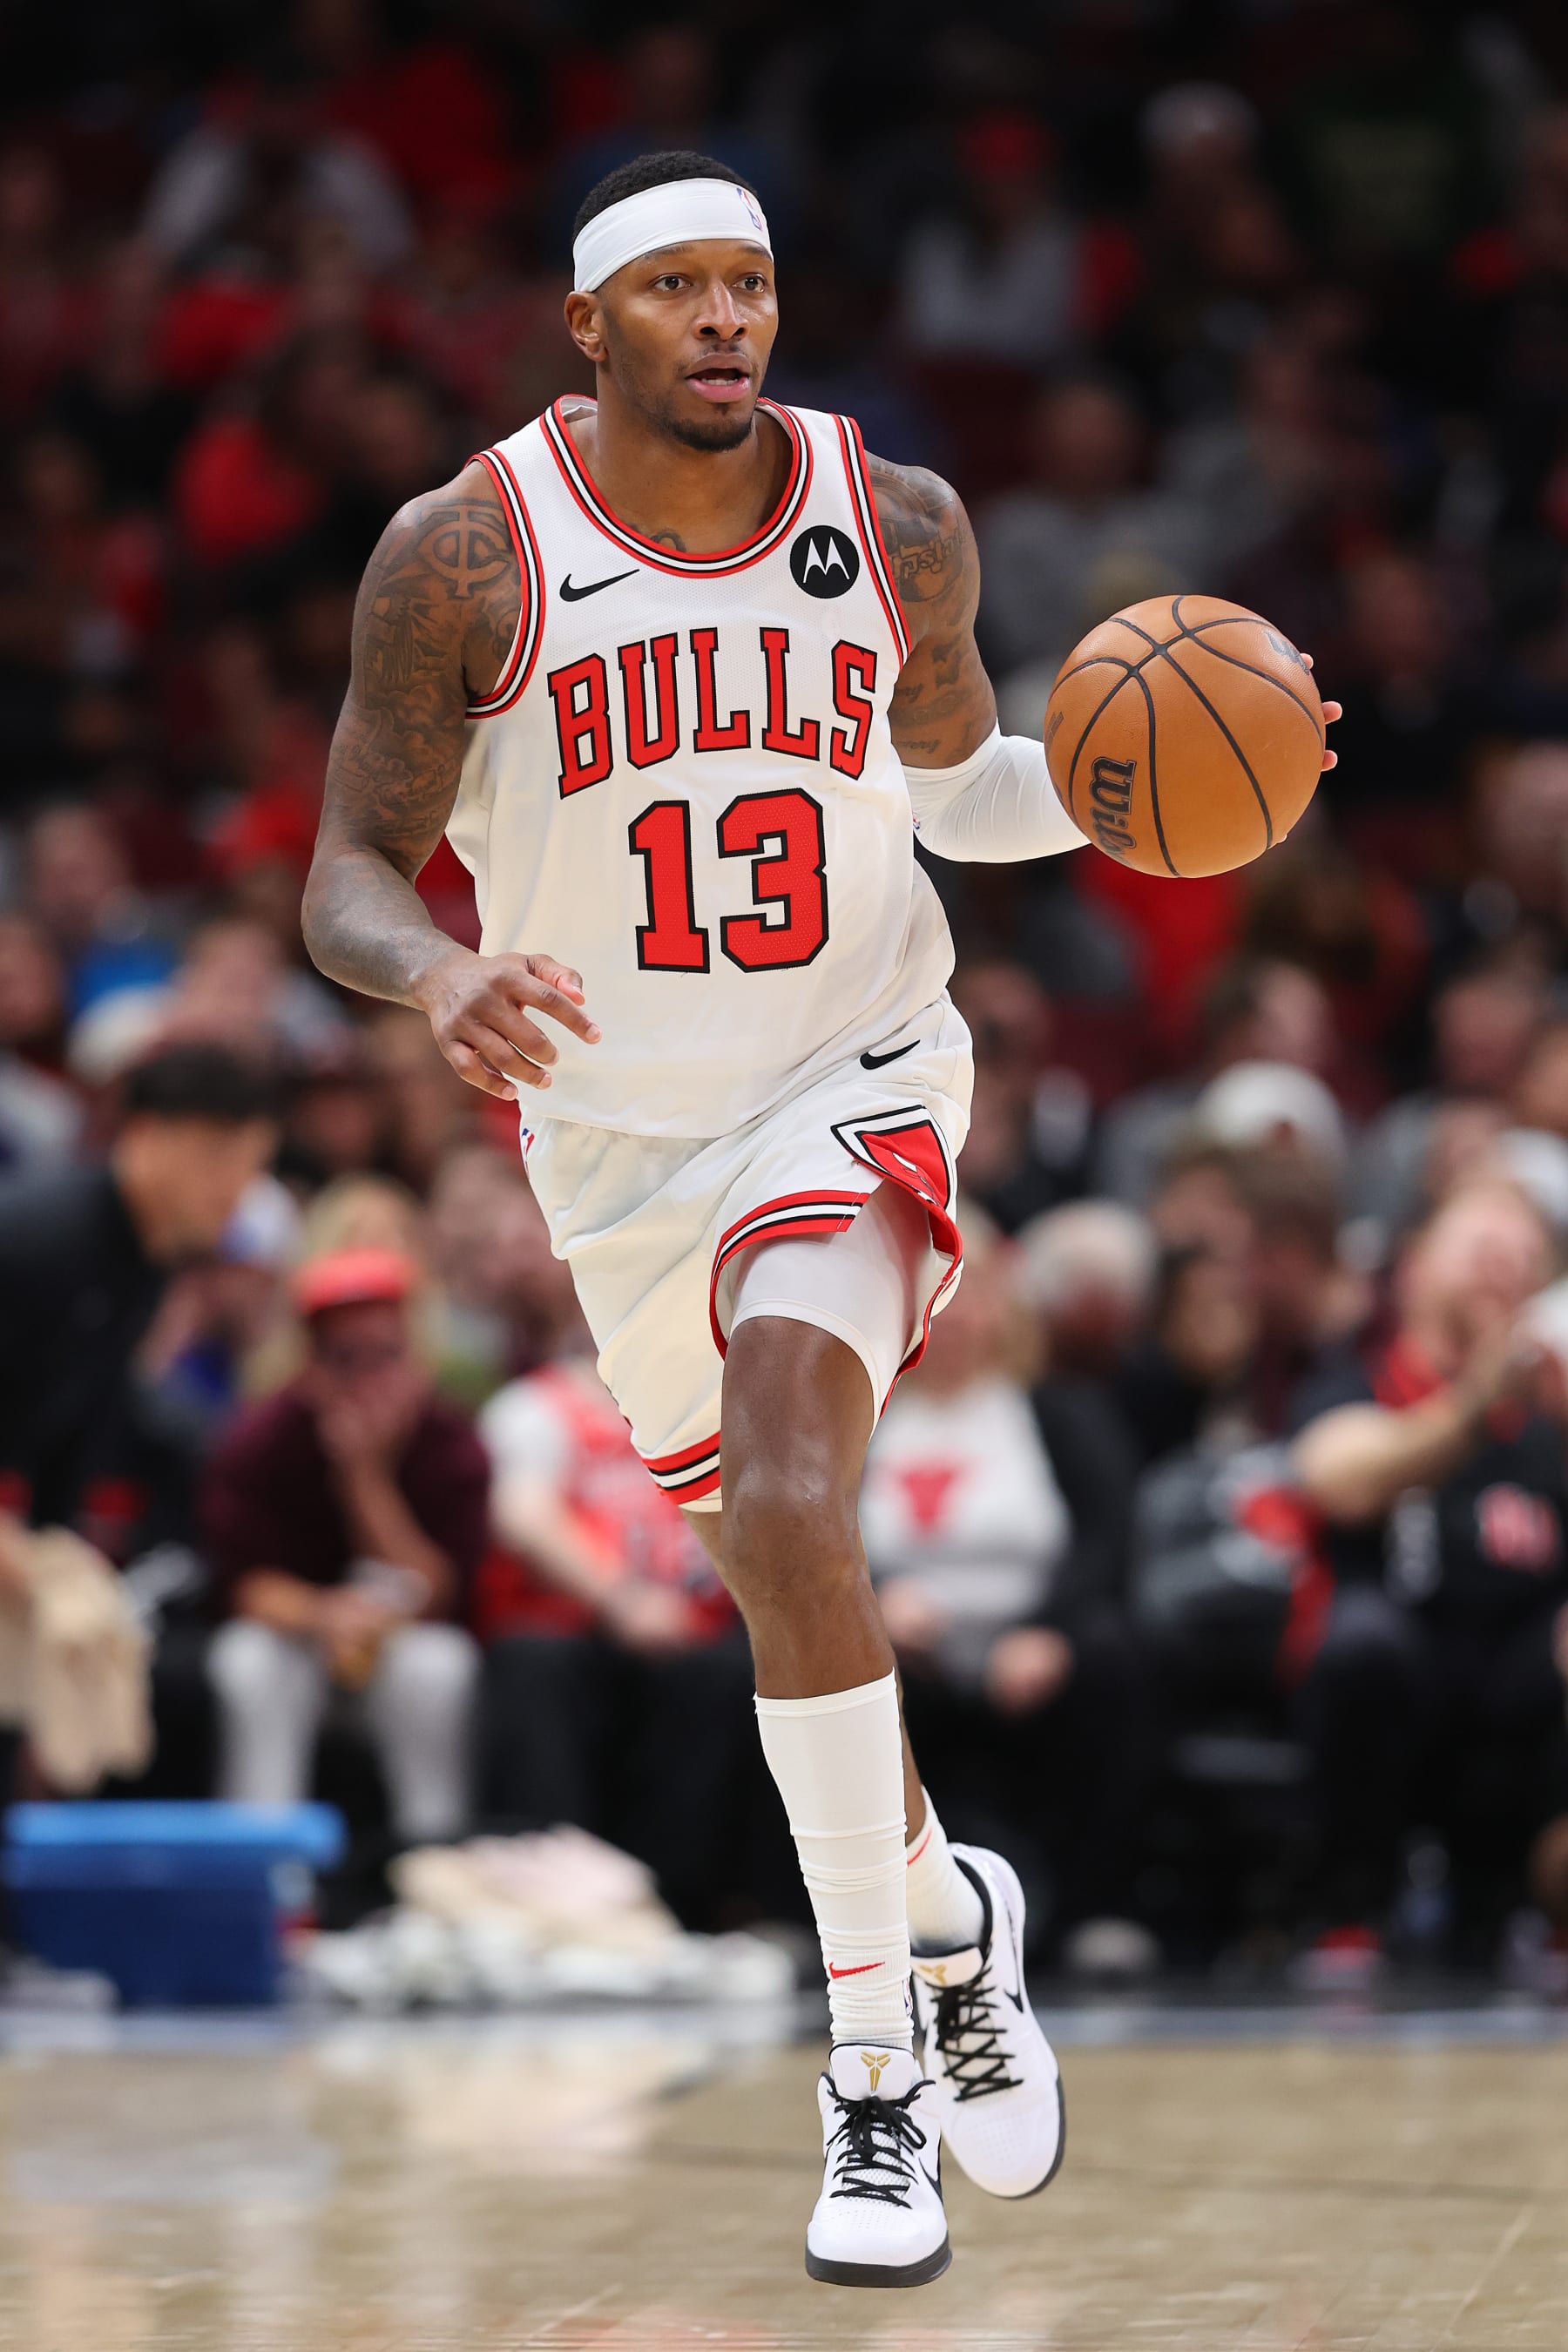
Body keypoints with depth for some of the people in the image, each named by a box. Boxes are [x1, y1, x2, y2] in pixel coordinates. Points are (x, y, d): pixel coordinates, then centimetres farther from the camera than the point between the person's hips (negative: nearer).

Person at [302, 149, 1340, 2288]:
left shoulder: (902, 531, -5)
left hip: (853, 1090, -2)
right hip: (622, 1138, 2)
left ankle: (875, 2080, -17)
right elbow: (348, 885, -10)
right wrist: (441, 980, -33)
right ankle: (947, 1914, 47)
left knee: (789, 1505, -26)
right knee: (786, 1570, 16)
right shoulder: (467, 559, -12)